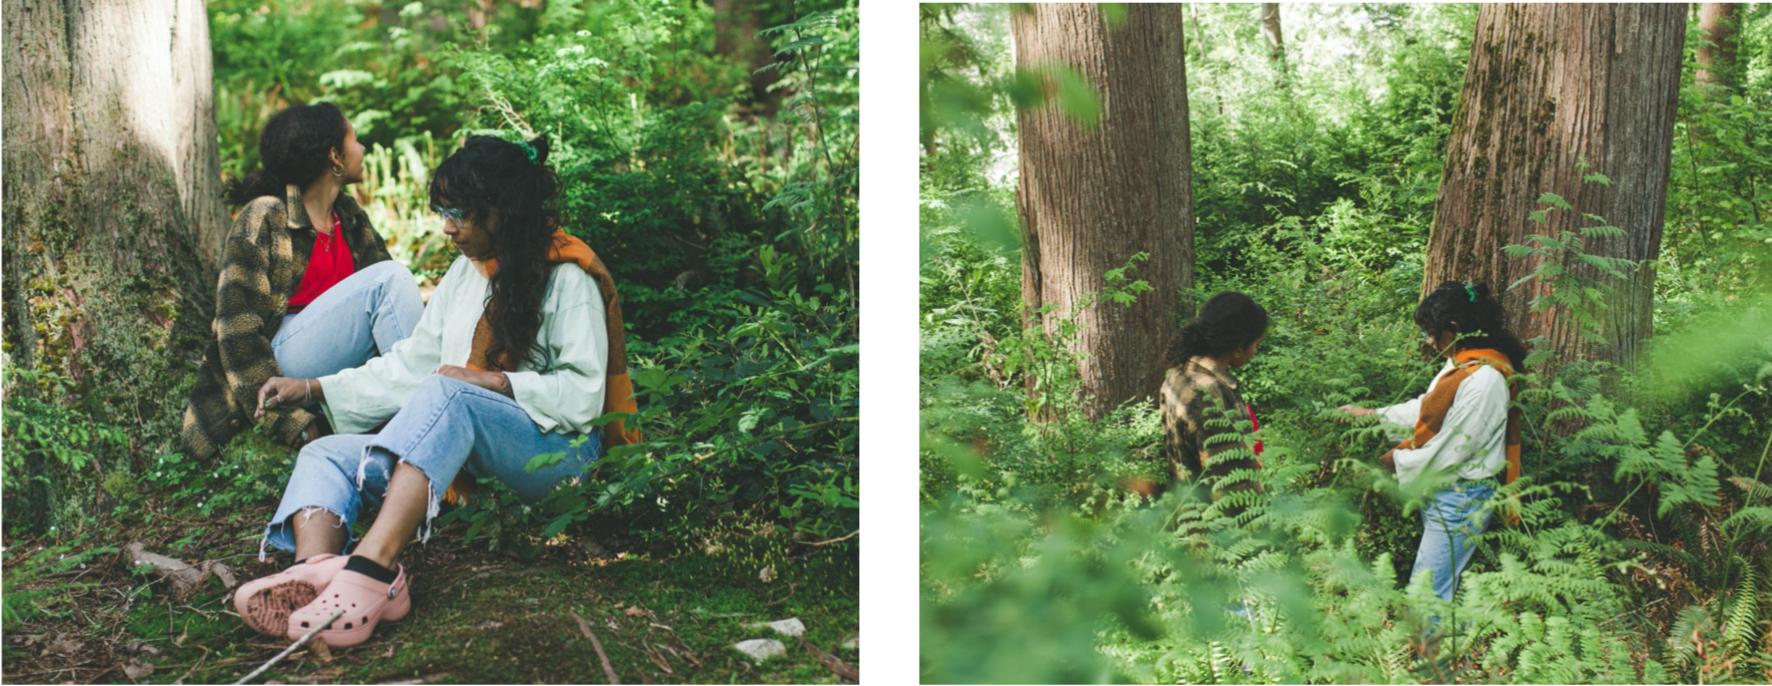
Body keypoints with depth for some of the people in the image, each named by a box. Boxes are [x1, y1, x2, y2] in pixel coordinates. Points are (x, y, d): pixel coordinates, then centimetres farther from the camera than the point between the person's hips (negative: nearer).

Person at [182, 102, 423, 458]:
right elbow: (237, 331, -16)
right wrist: (291, 421, -23)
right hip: (275, 365, -7)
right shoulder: (263, 219, -10)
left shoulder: (349, 216, 12)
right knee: (389, 278, -21)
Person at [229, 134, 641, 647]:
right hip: (465, 455, 8)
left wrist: (492, 382, -14)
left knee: (445, 396, -36)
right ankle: (316, 571, -50)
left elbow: (583, 397, -7)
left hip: (556, 449, -7)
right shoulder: (466, 272, 23)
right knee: (327, 454, -14)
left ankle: (371, 567, -57)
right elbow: (411, 365, 21)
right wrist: (314, 388, 12)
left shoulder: (567, 277, 0)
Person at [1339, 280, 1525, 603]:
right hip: (1441, 494, 10)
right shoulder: (1461, 364, 8)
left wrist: (1400, 459, -8)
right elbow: (1425, 408, 23)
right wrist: (1371, 414, 23)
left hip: (1459, 500, -10)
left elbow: (1451, 450, -21)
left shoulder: (1483, 380, -23)